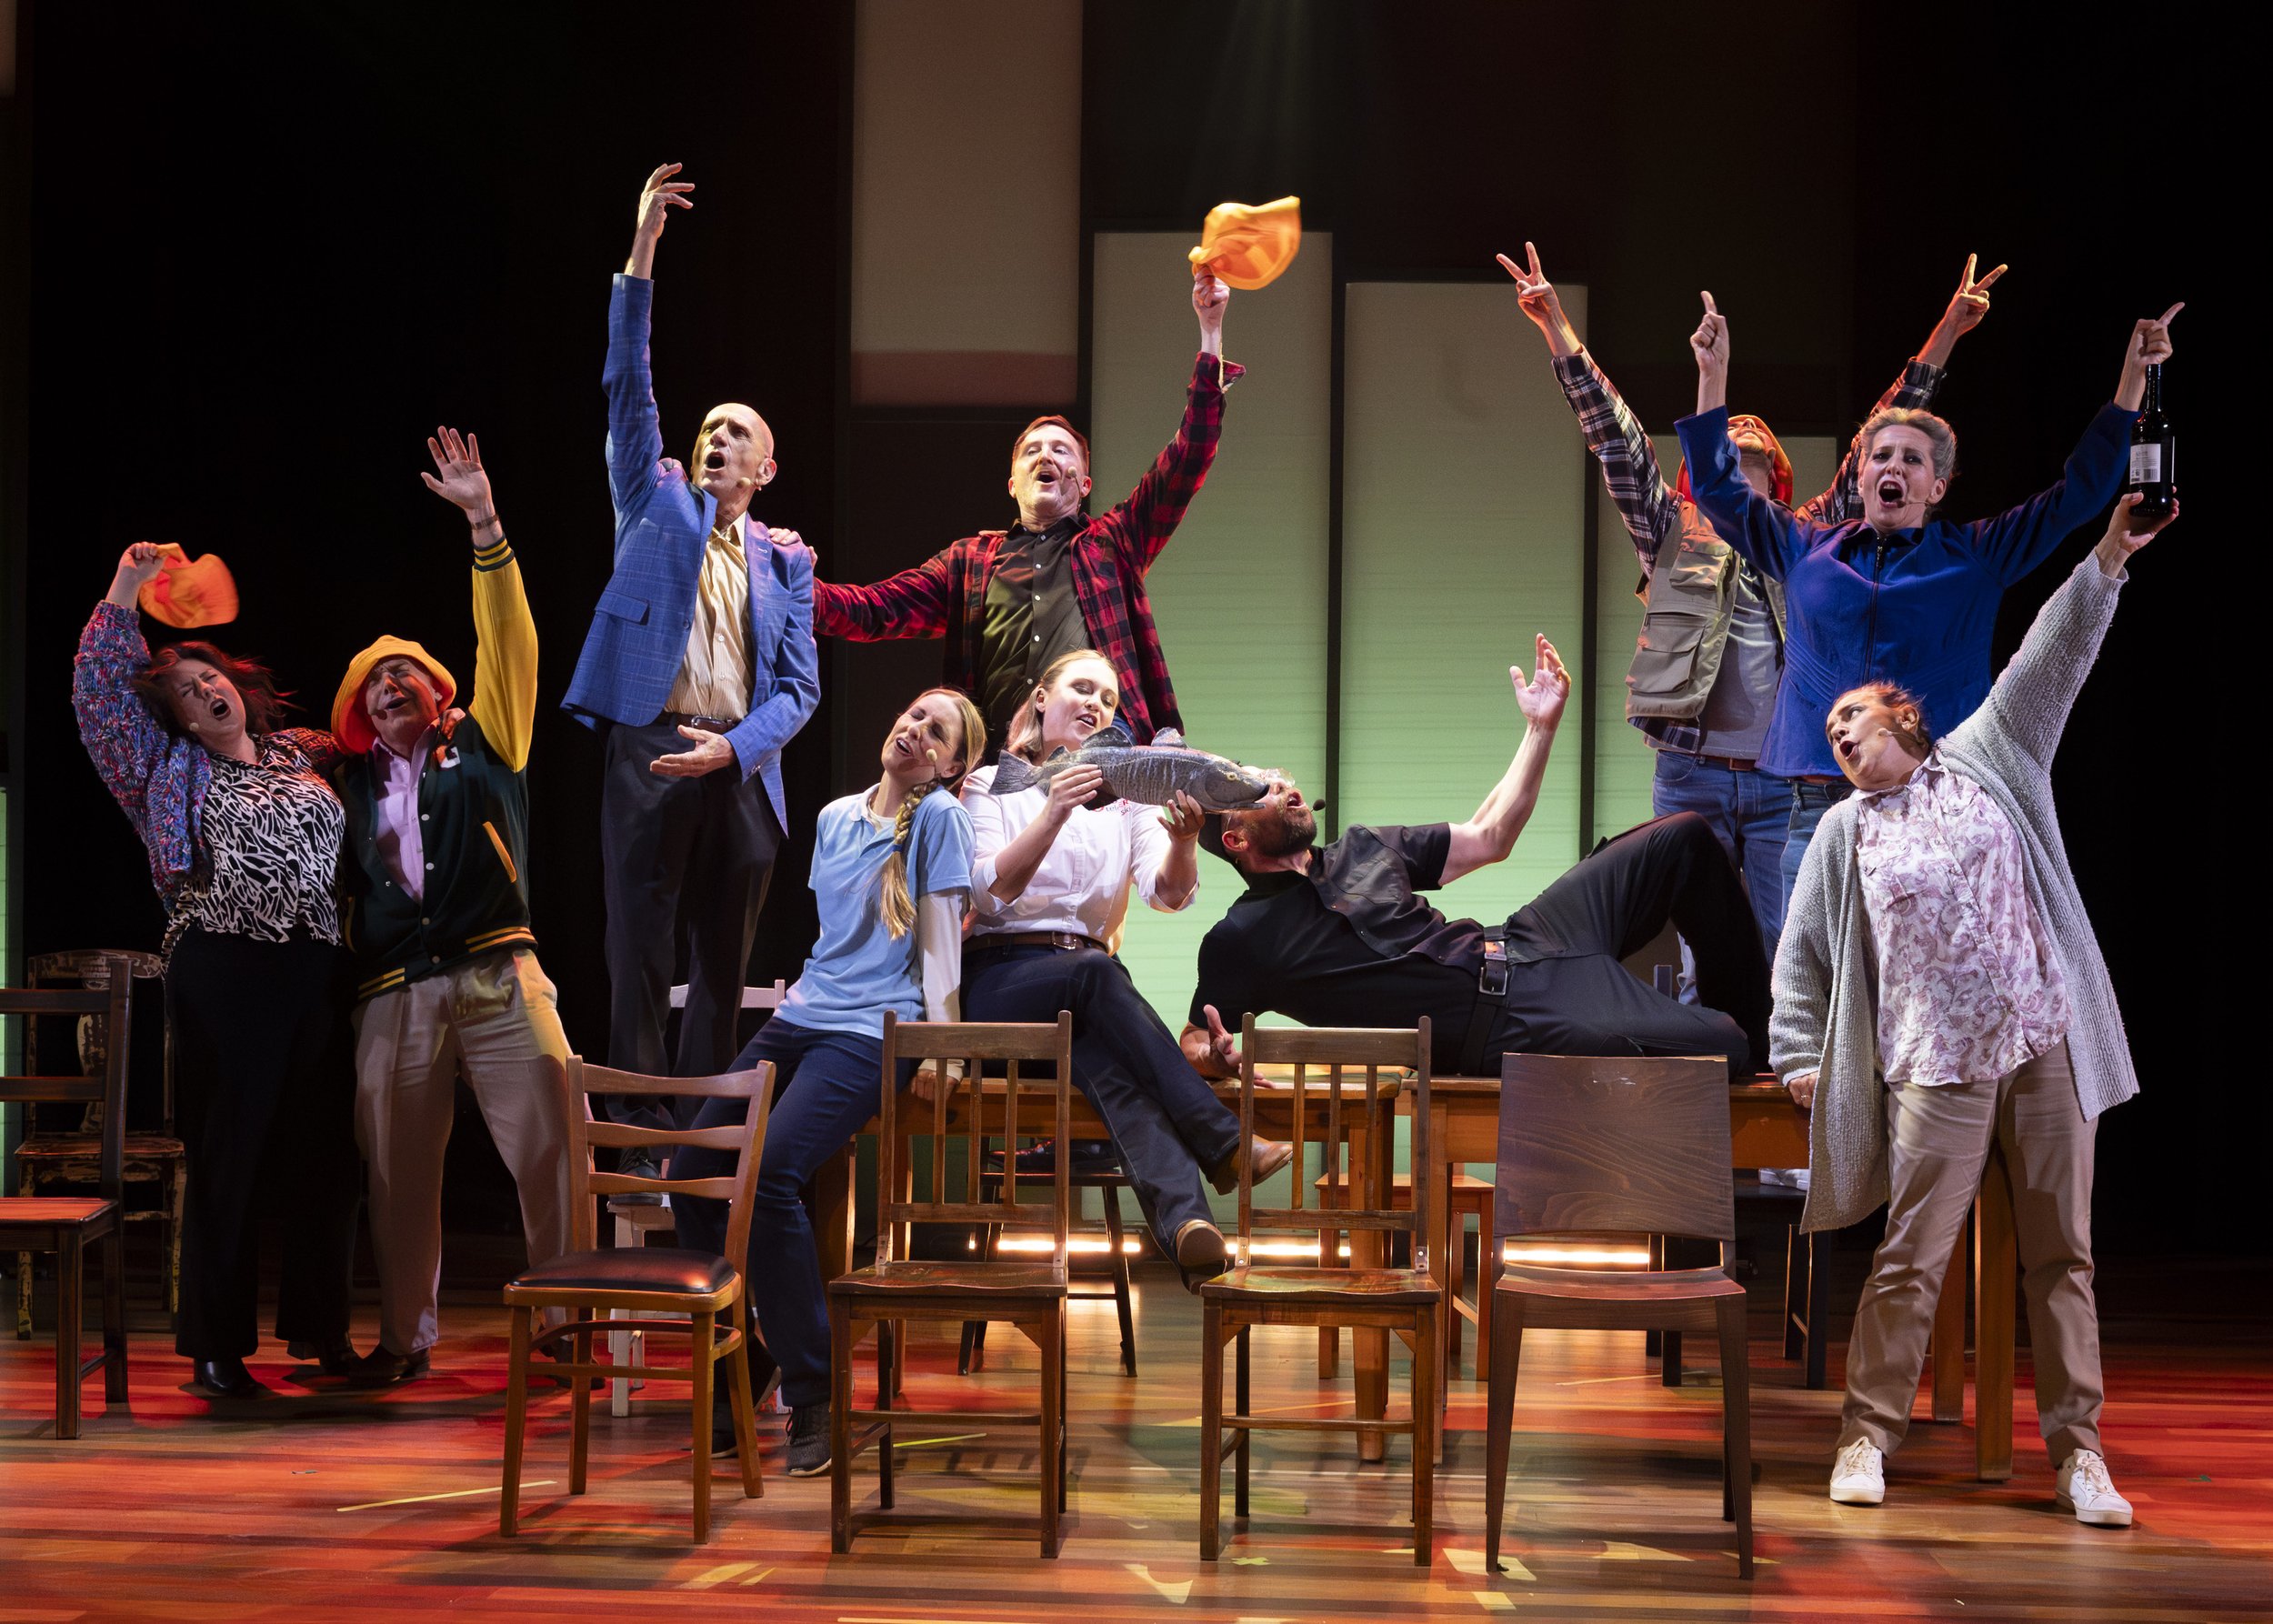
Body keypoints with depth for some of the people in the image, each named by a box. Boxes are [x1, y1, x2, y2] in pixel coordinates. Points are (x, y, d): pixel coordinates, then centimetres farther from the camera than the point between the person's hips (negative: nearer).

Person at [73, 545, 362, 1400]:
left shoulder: (305, 756, 16)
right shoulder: (173, 772, 7)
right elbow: (101, 693, 0)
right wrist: (123, 591, -3)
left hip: (316, 971, 3)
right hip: (222, 973, -3)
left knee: (323, 1153, 6)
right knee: (227, 1153, -3)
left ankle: (317, 1327, 19)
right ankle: (216, 1345, 3)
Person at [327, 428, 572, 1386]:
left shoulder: (481, 747, 13)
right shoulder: (355, 786, 20)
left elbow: (508, 642, 4)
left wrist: (484, 523, -3)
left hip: (497, 977, -2)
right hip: (394, 996, 3)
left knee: (549, 1144, -10)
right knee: (397, 1170, 3)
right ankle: (405, 1339, 13)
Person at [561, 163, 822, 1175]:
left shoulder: (783, 561, 17)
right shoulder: (657, 503, 14)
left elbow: (800, 682, 9)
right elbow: (627, 388, 2)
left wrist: (736, 747, -11)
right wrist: (641, 256, -7)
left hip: (741, 768, 2)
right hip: (651, 748, -2)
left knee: (724, 964, 2)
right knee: (641, 953, -7)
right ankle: (636, 1137, -6)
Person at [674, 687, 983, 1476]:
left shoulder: (939, 816, 0)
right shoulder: (836, 817, 19)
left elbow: (939, 944, -4)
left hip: (874, 1032, -7)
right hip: (802, 1017, 7)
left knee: (770, 1172, -27)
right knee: (693, 1170, -10)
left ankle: (814, 1394, -18)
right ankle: (739, 1373, 5)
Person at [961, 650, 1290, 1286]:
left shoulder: (1128, 798, 20)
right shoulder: (992, 785, 12)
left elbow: (1167, 893, 1)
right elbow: (989, 891, -6)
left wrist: (1183, 842, -21)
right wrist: (1053, 816, -21)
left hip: (1088, 994, 2)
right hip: (998, 982, -2)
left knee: (1108, 1064, -34)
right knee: (1098, 972, -36)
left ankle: (1183, 1220, -60)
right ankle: (1223, 1144, -42)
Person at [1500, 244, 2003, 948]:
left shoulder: (1809, 535, 16)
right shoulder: (1674, 530, 13)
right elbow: (1613, 435, 5)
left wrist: (1947, 333, 9)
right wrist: (1555, 326, -3)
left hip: (1786, 784, 1)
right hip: (1691, 778, -1)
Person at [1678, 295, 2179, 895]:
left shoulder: (1974, 555, 11)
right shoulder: (1809, 550, 15)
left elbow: (2081, 491, 10)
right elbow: (1720, 490, 19)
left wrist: (2132, 378, 5)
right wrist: (1713, 375, 13)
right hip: (1820, 806, 2)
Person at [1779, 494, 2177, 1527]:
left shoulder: (1986, 760, 11)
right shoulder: (1845, 832, 13)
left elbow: (2052, 661, 2)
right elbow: (1802, 951, 16)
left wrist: (2109, 559, -8)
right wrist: (1798, 1052, 8)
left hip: (2047, 1049, 0)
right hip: (1936, 1066, 0)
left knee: (2060, 1255, 3)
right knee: (1911, 1257, -5)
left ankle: (2078, 1450, 7)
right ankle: (1867, 1435, 4)